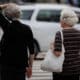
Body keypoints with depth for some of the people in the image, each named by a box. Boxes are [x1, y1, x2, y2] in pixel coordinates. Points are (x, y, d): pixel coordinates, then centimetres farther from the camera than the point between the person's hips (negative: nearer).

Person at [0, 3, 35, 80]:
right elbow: (31, 51, 1)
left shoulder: (7, 27, -11)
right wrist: (30, 66, 8)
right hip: (22, 64, 3)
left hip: (7, 64, -3)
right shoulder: (26, 29, -1)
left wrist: (7, 5, 1)